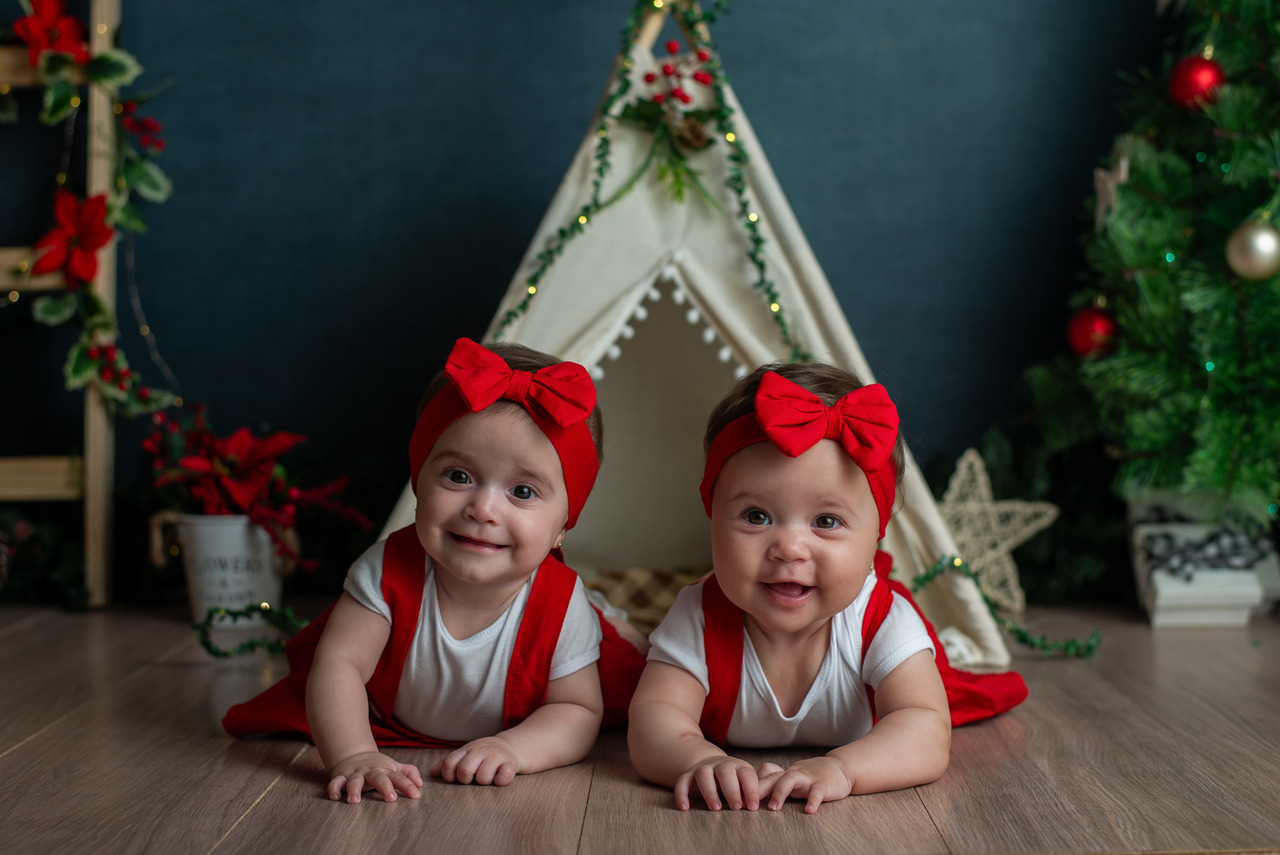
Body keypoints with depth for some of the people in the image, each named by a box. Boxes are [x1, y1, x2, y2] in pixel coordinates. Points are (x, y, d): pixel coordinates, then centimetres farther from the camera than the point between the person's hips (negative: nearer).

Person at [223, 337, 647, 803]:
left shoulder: (562, 607, -33)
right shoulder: (390, 569, -37)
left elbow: (579, 712, -26)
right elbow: (339, 663, -39)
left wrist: (512, 748, -47)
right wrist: (353, 757, -55)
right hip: (392, 734, 1)